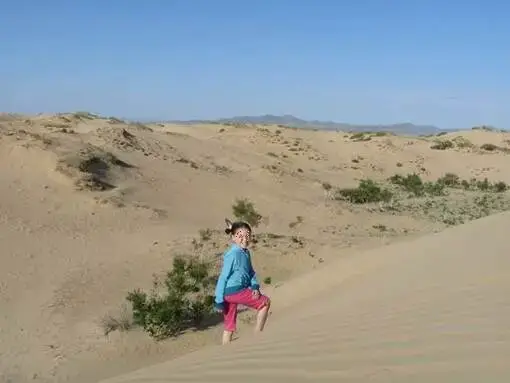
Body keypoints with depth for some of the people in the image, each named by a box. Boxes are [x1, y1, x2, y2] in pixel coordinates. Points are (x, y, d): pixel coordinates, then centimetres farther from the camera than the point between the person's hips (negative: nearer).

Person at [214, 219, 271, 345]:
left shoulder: (246, 253, 10)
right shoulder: (232, 254, -16)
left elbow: (251, 271, 14)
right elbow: (223, 276, -15)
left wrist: (255, 286, -6)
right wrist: (219, 300, -14)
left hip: (240, 289, 8)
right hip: (233, 291, -8)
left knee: (229, 326, 13)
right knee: (265, 302, 4)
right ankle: (257, 335, 13)